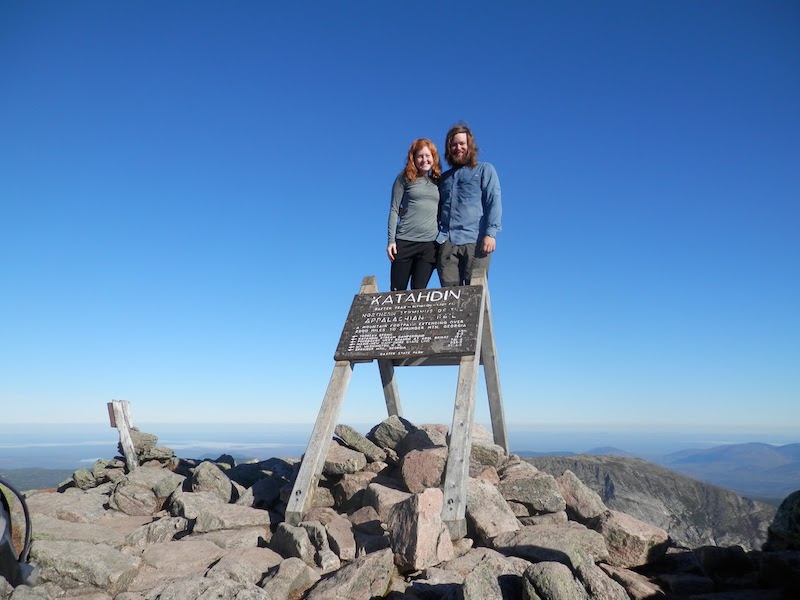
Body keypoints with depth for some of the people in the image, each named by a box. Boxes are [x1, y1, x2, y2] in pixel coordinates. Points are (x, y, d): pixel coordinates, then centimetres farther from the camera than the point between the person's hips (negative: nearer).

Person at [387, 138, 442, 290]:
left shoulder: (439, 181, 13)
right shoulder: (405, 178, 5)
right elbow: (394, 210, 3)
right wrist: (391, 240, -5)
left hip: (430, 244, 2)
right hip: (405, 241, -2)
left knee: (419, 291, -1)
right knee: (397, 292, -1)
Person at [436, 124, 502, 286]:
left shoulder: (485, 170, 13)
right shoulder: (444, 177, 26)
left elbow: (494, 202, 1)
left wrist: (491, 233, -13)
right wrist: (435, 236, 10)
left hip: (475, 241, -3)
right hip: (446, 242, 4)